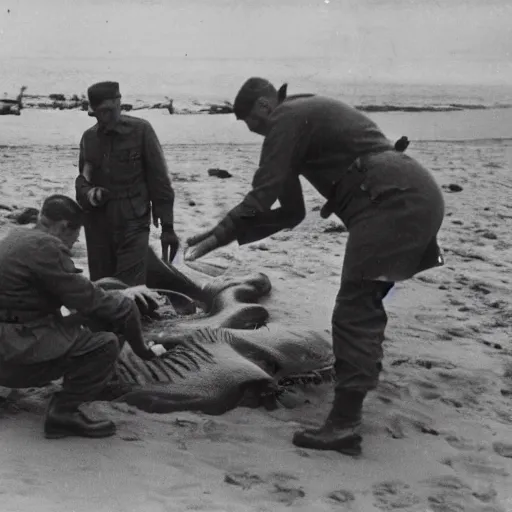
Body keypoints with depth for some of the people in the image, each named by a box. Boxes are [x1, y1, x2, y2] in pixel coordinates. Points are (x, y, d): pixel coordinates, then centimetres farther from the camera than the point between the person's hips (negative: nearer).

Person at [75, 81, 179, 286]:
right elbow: (82, 180, 14)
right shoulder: (88, 137, 8)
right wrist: (89, 194, -10)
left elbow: (159, 180, -3)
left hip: (134, 226, -4)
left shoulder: (140, 130, -4)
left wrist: (167, 226, -5)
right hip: (97, 229, 4)